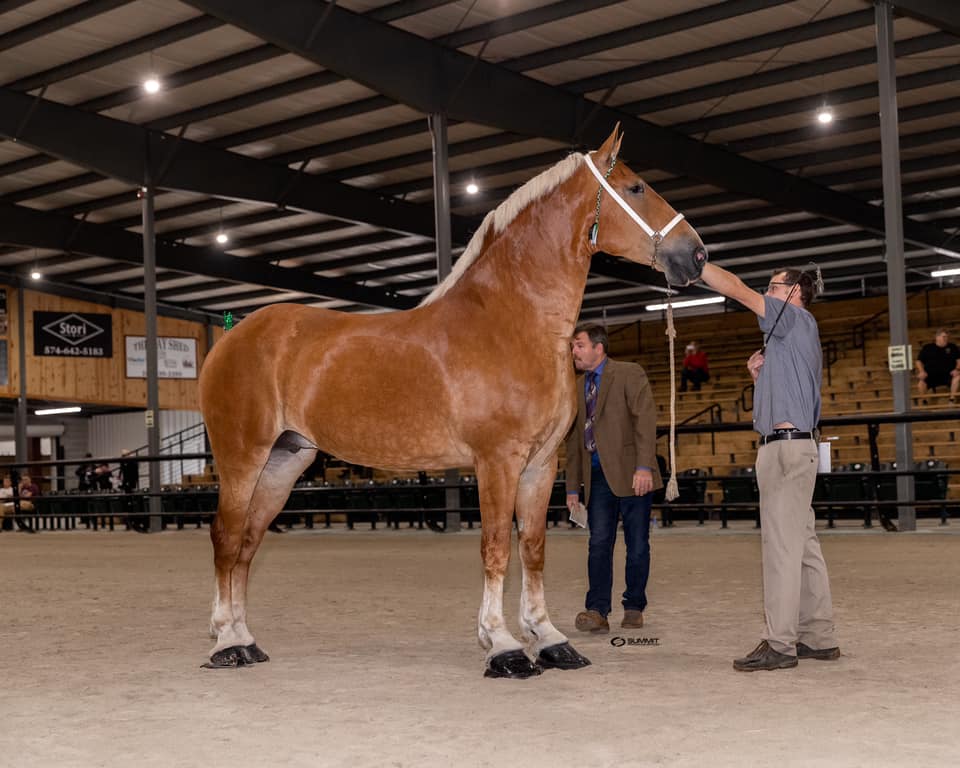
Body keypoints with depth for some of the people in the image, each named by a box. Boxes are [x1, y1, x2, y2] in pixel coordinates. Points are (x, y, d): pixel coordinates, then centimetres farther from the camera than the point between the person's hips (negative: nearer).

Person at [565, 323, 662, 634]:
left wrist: (644, 467, -20)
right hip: (598, 476, 4)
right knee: (599, 542, -6)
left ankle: (634, 607, 14)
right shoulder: (576, 388, 17)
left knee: (637, 545, 2)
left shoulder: (629, 374, -1)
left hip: (631, 473, -4)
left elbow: (645, 420, -10)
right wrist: (572, 486, 17)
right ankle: (597, 611, -11)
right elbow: (573, 438, 20)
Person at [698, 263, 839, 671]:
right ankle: (819, 637, 15)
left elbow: (736, 289, -10)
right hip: (786, 447, 10)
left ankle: (779, 644, -11)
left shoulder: (798, 320, -4)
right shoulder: (790, 336, 24)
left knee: (781, 544, -11)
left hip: (787, 446, -10)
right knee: (802, 544, 11)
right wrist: (759, 374, 9)